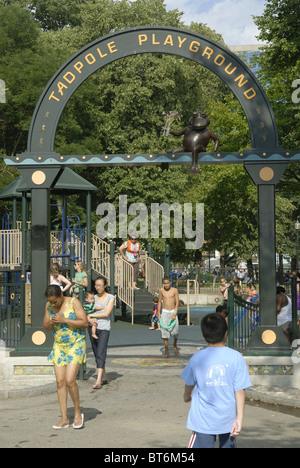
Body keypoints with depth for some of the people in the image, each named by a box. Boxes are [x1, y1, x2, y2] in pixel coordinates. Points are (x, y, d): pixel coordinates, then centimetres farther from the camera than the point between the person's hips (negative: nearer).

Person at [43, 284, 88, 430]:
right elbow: (46, 327, 8)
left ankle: (78, 413, 5)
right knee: (60, 382, 1)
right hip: (59, 347, 5)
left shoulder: (74, 302, -13)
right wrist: (51, 323, -16)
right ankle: (64, 419, 8)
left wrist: (64, 320, -24)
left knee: (70, 380, -15)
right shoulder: (49, 305, 2)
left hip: (76, 346, -5)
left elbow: (84, 323, -17)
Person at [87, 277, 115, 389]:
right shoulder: (93, 297, 11)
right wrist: (89, 319, -10)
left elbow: (106, 313, -10)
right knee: (97, 354, 9)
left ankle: (98, 381, -21)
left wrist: (91, 315, -7)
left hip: (104, 329, -4)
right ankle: (104, 377, 22)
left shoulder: (111, 298, 0)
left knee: (101, 354, -15)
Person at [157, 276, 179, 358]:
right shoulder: (161, 290, 3)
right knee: (165, 331, -6)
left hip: (173, 312, -1)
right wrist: (158, 313, 5)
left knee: (175, 331, -8)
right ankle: (166, 351, -1)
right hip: (164, 312, 1)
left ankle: (175, 345, 22)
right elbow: (159, 302, 12)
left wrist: (174, 314, -14)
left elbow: (177, 303, -5)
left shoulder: (175, 290, -4)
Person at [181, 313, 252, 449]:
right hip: (228, 419, 2)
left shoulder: (197, 358, -6)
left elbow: (189, 383, 10)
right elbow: (240, 390, -8)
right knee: (228, 444, 21)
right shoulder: (236, 357, -7)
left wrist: (186, 395, 32)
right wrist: (239, 418, -3)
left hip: (203, 421, -1)